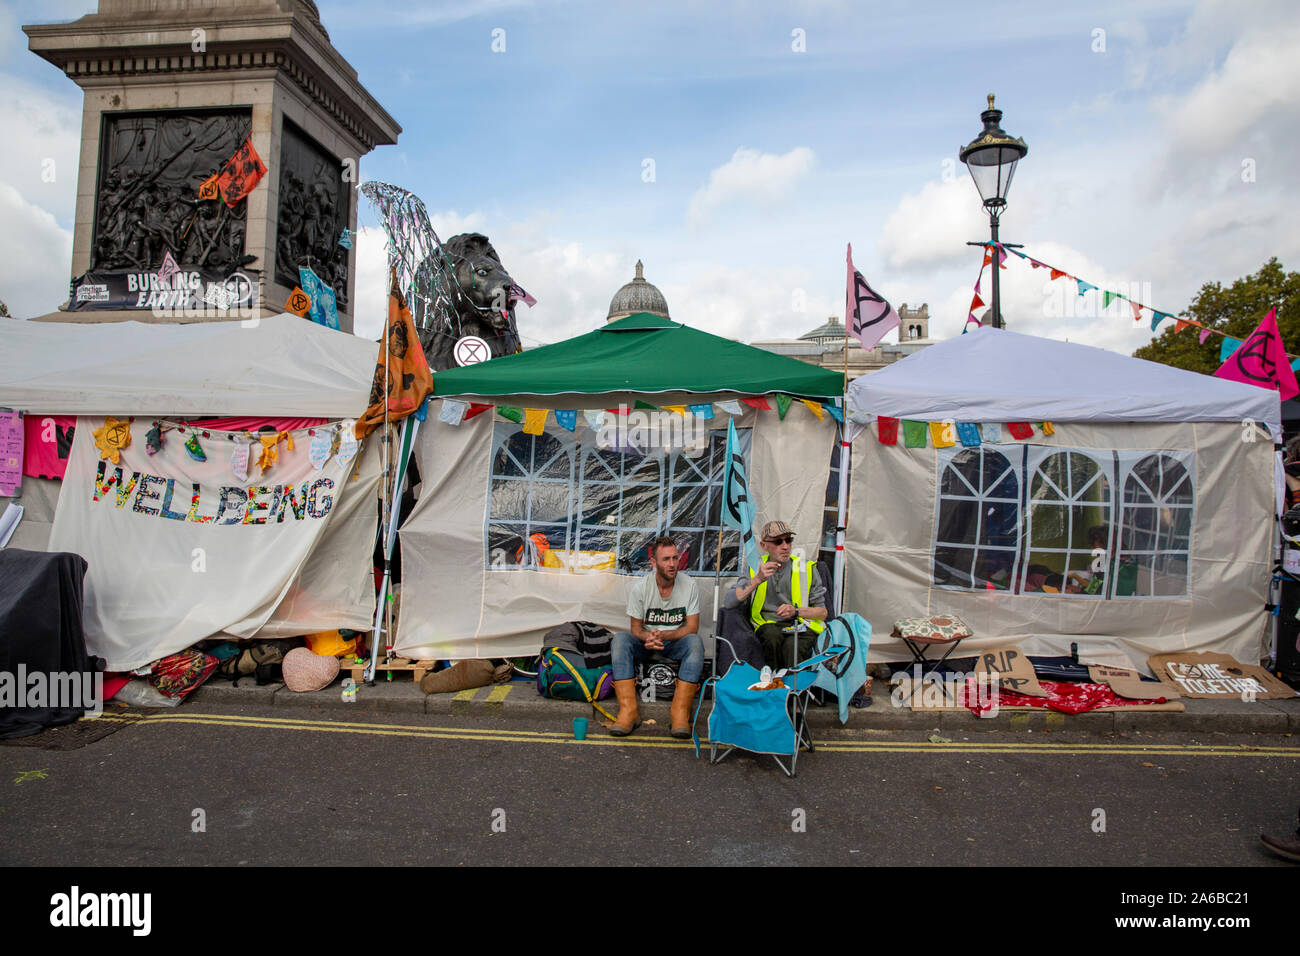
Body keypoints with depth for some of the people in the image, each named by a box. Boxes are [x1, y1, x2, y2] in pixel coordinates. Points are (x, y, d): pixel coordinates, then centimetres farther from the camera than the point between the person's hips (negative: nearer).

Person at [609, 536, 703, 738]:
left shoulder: (688, 585, -9)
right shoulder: (640, 587, -9)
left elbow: (692, 628, -10)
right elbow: (636, 629, -5)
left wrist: (662, 635, -27)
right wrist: (648, 637, -30)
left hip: (676, 643, 0)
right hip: (646, 645, 1)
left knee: (695, 642, -32)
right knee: (620, 639, -28)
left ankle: (681, 712, -34)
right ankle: (628, 711, -34)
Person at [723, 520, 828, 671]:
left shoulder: (807, 569, 6)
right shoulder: (756, 569, 8)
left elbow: (822, 612, 7)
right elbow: (728, 603, -5)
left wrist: (796, 611, -13)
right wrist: (757, 580, -16)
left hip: (802, 626, -1)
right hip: (768, 625, 1)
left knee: (791, 646, -35)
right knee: (772, 634, -34)